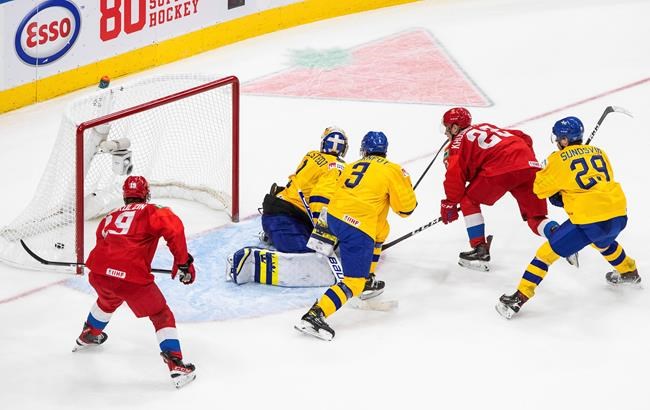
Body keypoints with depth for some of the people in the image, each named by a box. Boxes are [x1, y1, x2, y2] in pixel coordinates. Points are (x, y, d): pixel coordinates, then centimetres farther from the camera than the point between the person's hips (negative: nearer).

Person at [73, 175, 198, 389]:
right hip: (131, 277, -6)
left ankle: (88, 335, 61)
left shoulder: (110, 217, 27)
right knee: (162, 315, 9)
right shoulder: (149, 212, 9)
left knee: (109, 299, 40)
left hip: (98, 273, 6)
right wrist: (183, 262, -5)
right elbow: (173, 228, -10)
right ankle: (176, 366, -3)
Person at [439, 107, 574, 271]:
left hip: (501, 170, -6)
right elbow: (524, 138, 32)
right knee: (535, 218, 13)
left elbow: (455, 174, 3)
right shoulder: (486, 128, 34)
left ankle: (480, 250, 9)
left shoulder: (458, 141, 14)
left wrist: (450, 204, 10)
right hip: (530, 166, 6)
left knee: (468, 200, 14)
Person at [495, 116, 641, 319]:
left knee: (547, 252, 1)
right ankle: (629, 273, 59)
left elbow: (540, 189, 8)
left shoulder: (559, 159, -1)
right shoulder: (598, 153, 15)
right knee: (603, 242, 41)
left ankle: (520, 296, -4)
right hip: (619, 216, 6)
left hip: (590, 222, -6)